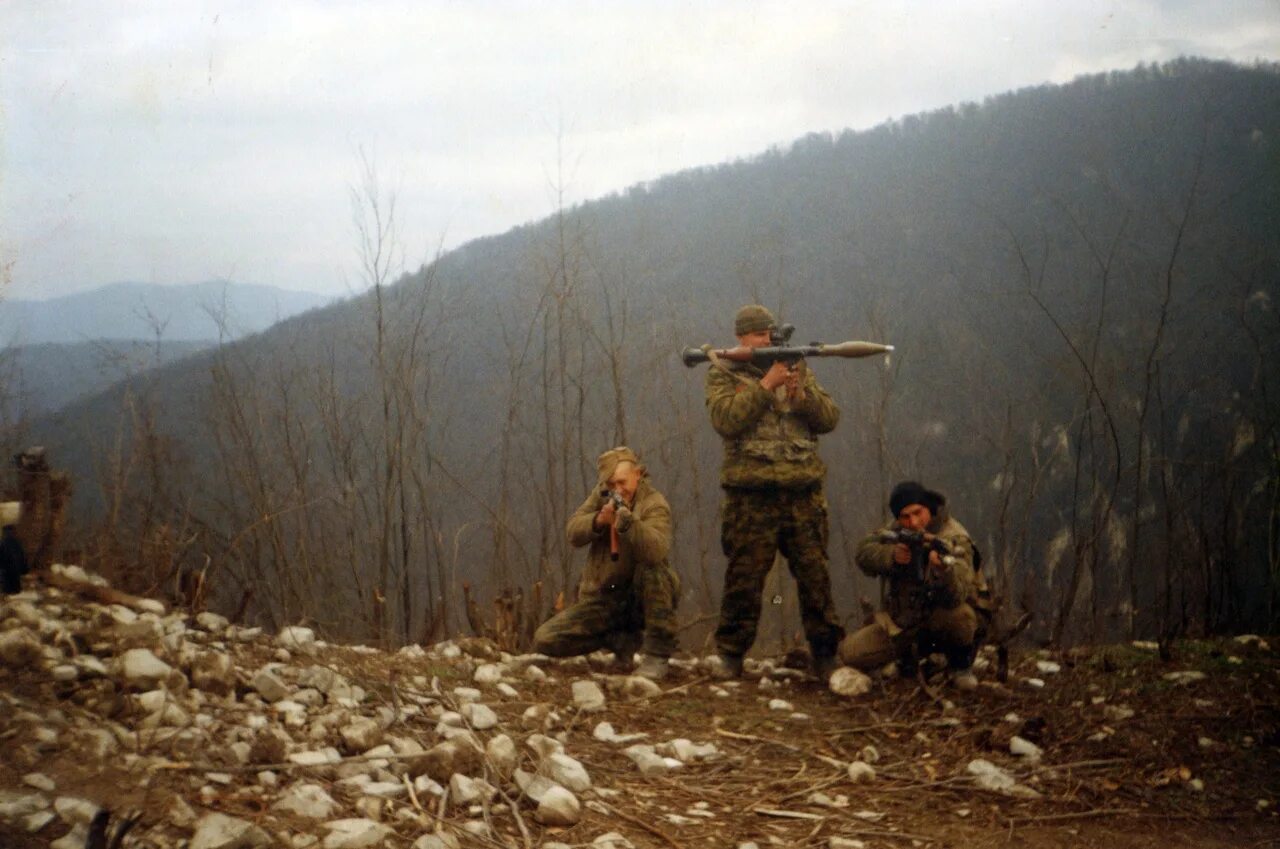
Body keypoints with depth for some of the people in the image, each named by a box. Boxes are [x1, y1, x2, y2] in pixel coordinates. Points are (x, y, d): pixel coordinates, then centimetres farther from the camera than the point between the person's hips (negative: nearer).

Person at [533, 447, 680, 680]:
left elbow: (656, 549, -33)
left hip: (643, 597, -4)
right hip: (601, 598, 5)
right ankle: (623, 640, 11)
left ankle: (657, 654, -23)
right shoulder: (601, 495, 4)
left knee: (652, 566, -37)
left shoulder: (654, 504, -13)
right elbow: (573, 533, -6)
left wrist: (628, 521, -48)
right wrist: (599, 520, -25)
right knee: (544, 640, -9)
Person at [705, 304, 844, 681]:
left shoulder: (797, 368, 16)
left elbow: (829, 418, 9)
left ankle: (826, 656, 8)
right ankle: (730, 654, 8)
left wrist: (801, 394, -9)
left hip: (803, 492, 3)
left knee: (815, 575, 2)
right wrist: (765, 385, -15)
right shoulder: (723, 374, 6)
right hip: (751, 494, -3)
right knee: (744, 577, -2)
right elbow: (725, 419, -12)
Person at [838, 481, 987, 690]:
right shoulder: (899, 531, -3)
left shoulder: (955, 539, -22)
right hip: (905, 621, 5)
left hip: (942, 618, -5)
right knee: (850, 651, -12)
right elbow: (864, 552, -17)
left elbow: (956, 595, -37)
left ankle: (961, 664, -6)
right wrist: (891, 555, -37)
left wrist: (943, 567, -59)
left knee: (958, 615, -39)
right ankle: (912, 651, 14)